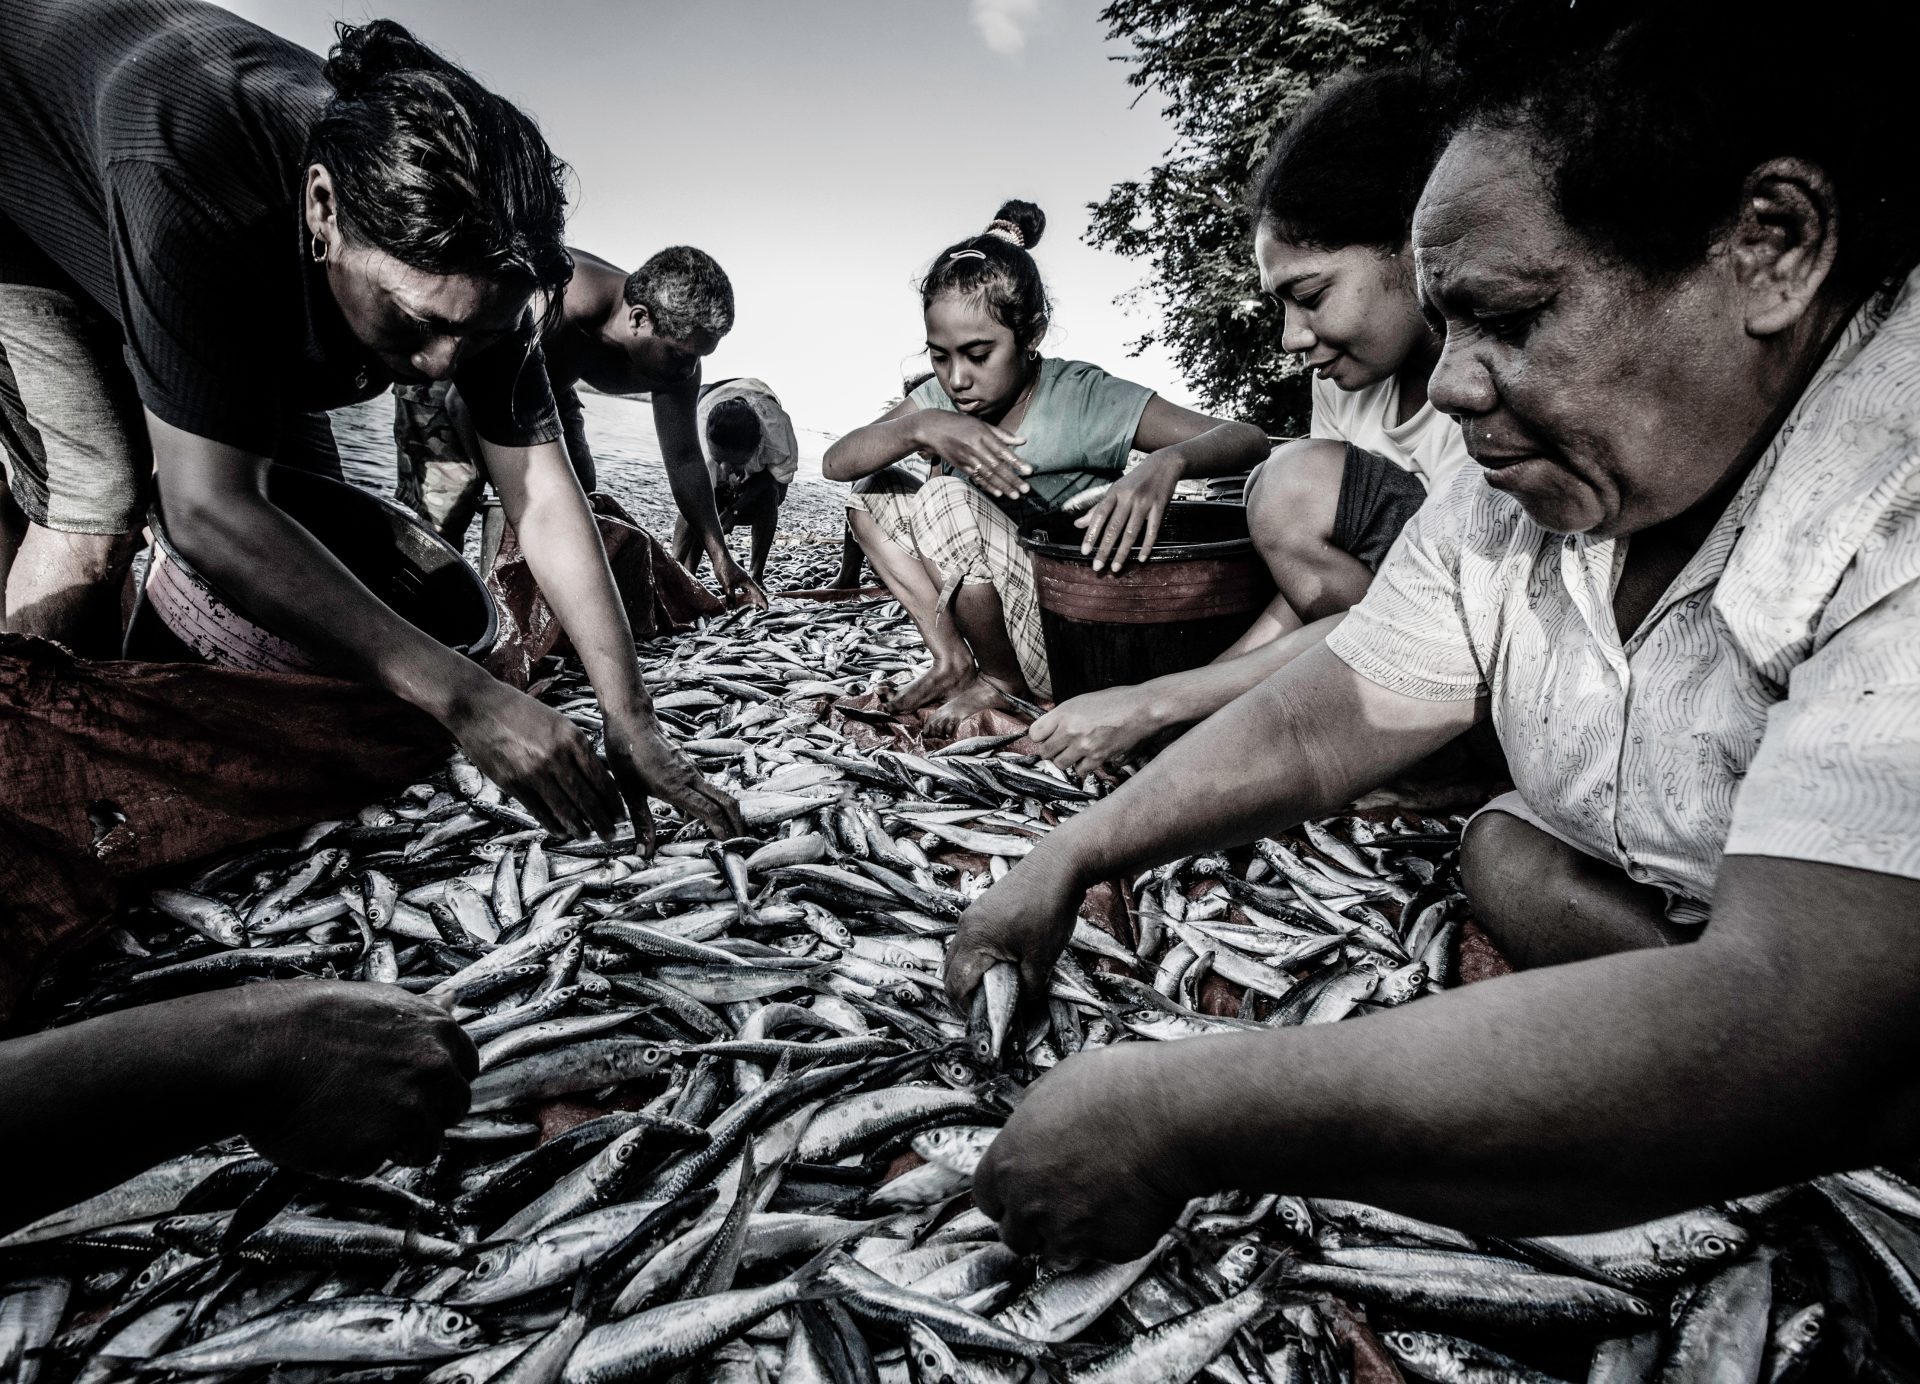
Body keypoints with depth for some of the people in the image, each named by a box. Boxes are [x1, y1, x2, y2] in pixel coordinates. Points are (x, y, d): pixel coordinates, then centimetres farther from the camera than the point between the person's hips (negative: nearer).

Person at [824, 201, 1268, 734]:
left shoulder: (1085, 399, -17)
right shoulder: (943, 400, -1)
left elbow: (1248, 439, -21)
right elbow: (835, 462, -7)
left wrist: (1166, 462, -45)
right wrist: (919, 427, -27)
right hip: (996, 619, 6)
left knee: (947, 500, -25)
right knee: (878, 495, 0)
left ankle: (1001, 680, -5)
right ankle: (955, 659, -3)